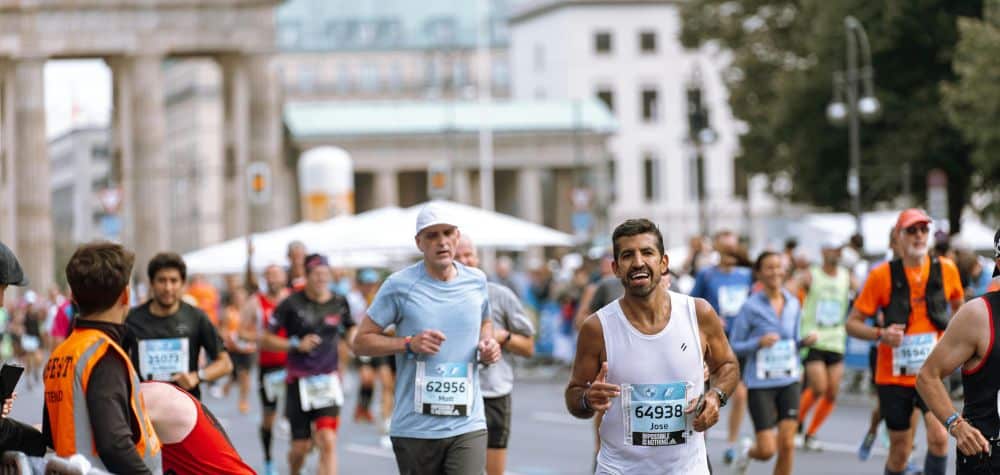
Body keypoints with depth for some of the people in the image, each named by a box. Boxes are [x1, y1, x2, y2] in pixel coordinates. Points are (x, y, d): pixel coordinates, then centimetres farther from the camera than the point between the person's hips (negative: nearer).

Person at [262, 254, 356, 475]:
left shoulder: (339, 303, 3)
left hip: (328, 381, 1)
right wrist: (296, 345, -15)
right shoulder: (291, 304, -5)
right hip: (299, 381, -1)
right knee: (301, 447, 5)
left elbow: (350, 331, 21)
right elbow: (267, 340, -2)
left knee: (328, 442, -14)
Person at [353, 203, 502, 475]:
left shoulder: (477, 281, 8)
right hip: (415, 429, -1)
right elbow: (361, 342, -1)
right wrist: (409, 343, -15)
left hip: (467, 426, 2)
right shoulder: (399, 285, -4)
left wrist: (488, 344, 6)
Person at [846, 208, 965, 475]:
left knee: (939, 437, -21)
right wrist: (881, 334, -22)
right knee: (899, 451, 6)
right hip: (893, 376, -1)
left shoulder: (946, 270, -2)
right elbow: (852, 323, -4)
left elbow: (959, 305, 20)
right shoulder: (882, 275, -7)